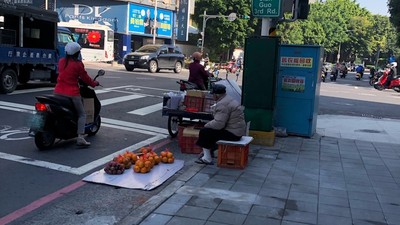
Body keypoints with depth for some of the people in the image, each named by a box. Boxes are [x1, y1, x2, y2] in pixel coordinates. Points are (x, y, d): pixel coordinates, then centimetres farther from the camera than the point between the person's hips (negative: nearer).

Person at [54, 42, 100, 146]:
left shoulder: (61, 61, 6)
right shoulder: (78, 64, -11)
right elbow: (85, 77, -4)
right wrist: (94, 83, 14)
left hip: (58, 91, 6)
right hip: (72, 93, -6)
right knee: (82, 114, 4)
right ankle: (80, 137, -9)